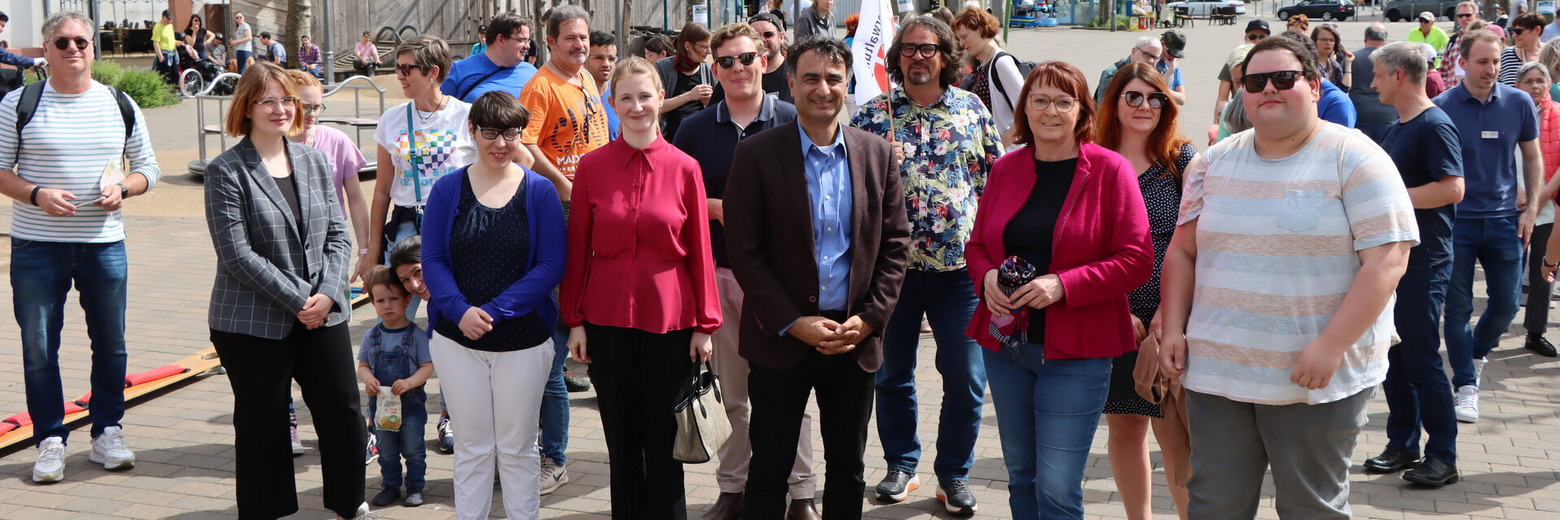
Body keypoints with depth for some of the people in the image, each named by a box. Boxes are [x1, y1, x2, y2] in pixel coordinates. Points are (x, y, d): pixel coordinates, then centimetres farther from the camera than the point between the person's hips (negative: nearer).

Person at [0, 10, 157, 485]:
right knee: (39, 347, 3)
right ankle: (50, 440, 15)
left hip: (104, 243, 2)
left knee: (111, 343, 8)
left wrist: (122, 188, -8)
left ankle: (107, 432, 23)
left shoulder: (120, 105, 7)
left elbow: (148, 167, 12)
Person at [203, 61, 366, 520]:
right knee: (262, 425, 6)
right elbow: (236, 253, -14)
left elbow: (337, 235, 7)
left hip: (323, 314, 5)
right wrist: (298, 299, -16)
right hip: (252, 323, -4)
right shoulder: (226, 171, -8)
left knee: (343, 412, 8)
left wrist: (328, 294, -8)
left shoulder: (314, 162, 9)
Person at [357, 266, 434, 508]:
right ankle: (390, 486, 29)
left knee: (413, 449, 5)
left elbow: (427, 366, -10)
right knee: (386, 450, 14)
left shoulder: (416, 334, -9)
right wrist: (368, 379, -14)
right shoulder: (371, 336, 1)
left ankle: (415, 487, 20)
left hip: (411, 401, -3)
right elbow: (363, 365, 7)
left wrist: (409, 382, -26)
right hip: (380, 402, 3)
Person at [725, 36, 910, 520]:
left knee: (848, 467, 14)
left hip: (855, 338, 3)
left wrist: (869, 318, -6)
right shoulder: (756, 154, -6)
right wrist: (792, 324, -13)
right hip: (781, 338, -3)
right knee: (770, 466, 6)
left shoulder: (876, 153, 4)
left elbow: (895, 244, 5)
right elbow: (743, 250, -8)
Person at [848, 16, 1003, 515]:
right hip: (892, 264, 0)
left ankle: (954, 474, 18)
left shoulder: (972, 109, 4)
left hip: (961, 266, 0)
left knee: (966, 378, 1)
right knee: (893, 374, 12)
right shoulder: (874, 114, 1)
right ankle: (900, 465, 30)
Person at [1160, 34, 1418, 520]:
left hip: (1319, 378, -4)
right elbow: (1183, 251, 14)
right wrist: (1172, 329, 1)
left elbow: (1387, 260, -13)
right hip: (1216, 370, 4)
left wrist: (1332, 346, -20)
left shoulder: (1355, 160, -6)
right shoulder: (1214, 162, 10)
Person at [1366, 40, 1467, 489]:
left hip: (1424, 261, -9)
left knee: (1422, 358, -4)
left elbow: (1452, 187, -24)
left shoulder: (1435, 125, -14)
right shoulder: (1396, 130, 15)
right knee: (1392, 355, 12)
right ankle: (1403, 444, 22)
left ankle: (1443, 455, 5)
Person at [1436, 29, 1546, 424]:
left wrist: (1531, 207, 4)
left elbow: (1532, 157, 10)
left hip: (1503, 219, 2)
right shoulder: (1441, 107, -6)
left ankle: (1476, 354, 36)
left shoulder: (1518, 103, 0)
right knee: (1458, 307, 1)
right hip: (1456, 221, -2)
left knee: (1506, 304, 8)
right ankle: (1466, 385, 11)